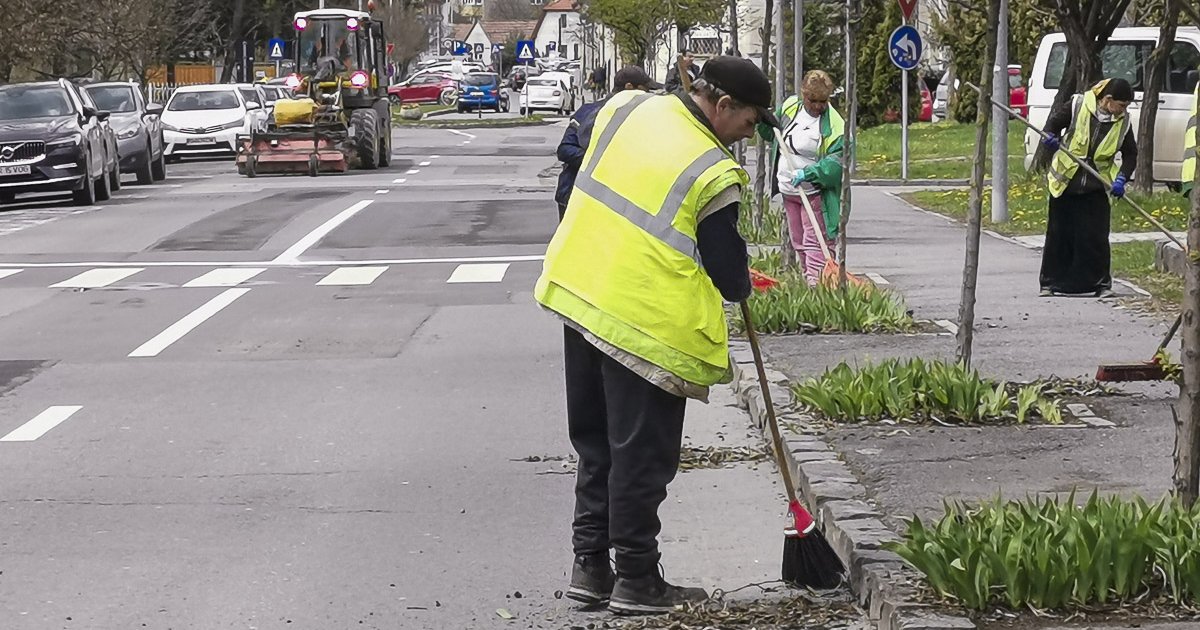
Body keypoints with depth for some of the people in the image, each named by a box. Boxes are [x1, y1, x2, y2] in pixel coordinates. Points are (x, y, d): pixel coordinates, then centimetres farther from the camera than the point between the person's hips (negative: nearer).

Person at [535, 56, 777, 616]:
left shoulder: (625, 107, 3)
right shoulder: (712, 175, -15)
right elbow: (730, 278, -8)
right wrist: (741, 286, 15)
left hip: (575, 293, 7)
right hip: (647, 327, -7)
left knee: (596, 444, 18)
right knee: (641, 458, 4)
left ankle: (590, 566, 24)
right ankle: (637, 580, 11)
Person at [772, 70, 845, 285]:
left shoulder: (834, 125, -18)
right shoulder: (790, 105, 3)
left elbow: (837, 160, -26)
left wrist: (809, 173, -35)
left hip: (814, 193, -7)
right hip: (788, 190, 7)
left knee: (814, 243, -11)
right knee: (798, 243, 15)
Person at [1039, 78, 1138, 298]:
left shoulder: (1123, 122, -1)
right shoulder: (1078, 106, -10)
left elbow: (1130, 154, 4)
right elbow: (1055, 121, 1)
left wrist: (1121, 178, -12)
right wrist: (1050, 136, -22)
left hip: (1096, 187, 1)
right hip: (1065, 181, -1)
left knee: (1096, 236, -3)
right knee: (1059, 234, 6)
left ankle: (1101, 282, 7)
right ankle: (1051, 282, 15)